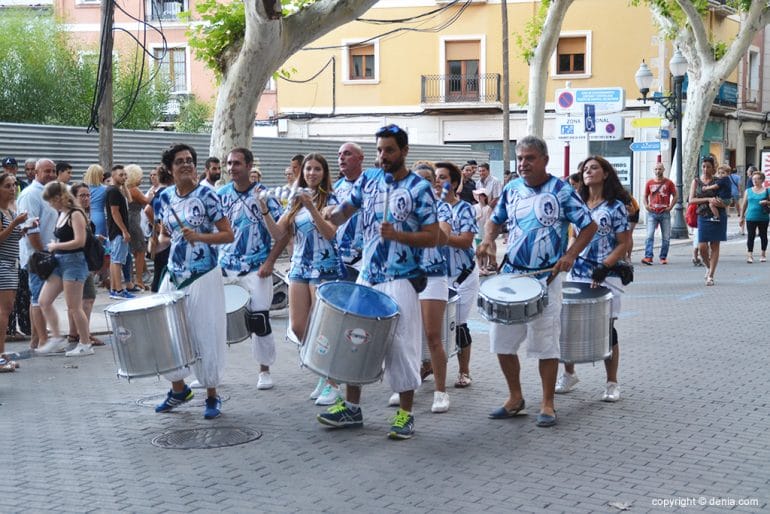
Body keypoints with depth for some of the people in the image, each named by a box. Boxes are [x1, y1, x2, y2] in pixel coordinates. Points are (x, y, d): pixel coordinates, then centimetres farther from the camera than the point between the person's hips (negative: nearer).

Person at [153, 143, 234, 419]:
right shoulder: (165, 197, 7)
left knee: (205, 335, -1)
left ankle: (212, 396, 15)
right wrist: (160, 241, 1)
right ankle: (179, 388, 26)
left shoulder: (206, 195, -8)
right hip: (174, 275, 5)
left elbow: (228, 235, -9)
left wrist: (199, 236, -21)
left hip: (203, 276, -5)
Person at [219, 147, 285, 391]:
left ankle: (264, 370, 16)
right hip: (223, 269, 3)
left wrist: (269, 263, -12)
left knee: (258, 320, -1)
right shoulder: (220, 195, 5)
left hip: (256, 270, -3)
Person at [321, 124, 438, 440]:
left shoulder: (419, 189, -7)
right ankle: (351, 408, 22)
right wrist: (330, 215, -11)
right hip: (366, 277, 6)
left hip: (400, 280, -5)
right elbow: (343, 213, 13)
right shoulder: (368, 180, 8)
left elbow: (432, 237, -9)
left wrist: (397, 235, -23)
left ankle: (405, 415, 8)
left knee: (401, 346, -3)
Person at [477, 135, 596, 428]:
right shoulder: (512, 189, 7)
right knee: (502, 341, 6)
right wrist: (488, 239, -1)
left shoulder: (561, 191, -6)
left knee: (545, 344, -1)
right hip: (510, 274, 5)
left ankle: (547, 405, 11)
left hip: (546, 278, -5)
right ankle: (515, 399, 21)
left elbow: (589, 226, -4)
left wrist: (570, 255, -16)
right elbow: (496, 220, 20)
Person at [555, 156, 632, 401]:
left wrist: (603, 267, -18)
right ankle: (569, 374, 24)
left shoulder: (615, 206, -5)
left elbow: (624, 244, -7)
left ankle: (612, 383, 10)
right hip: (577, 274, 5)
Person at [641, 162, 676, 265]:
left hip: (665, 213, 0)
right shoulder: (649, 183, 8)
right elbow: (645, 196, 15)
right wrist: (646, 206, -2)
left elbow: (675, 196, 7)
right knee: (649, 236, -12)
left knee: (666, 237, 4)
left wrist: (670, 207, -5)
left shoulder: (668, 183, 4)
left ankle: (663, 257, 15)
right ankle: (648, 257, -18)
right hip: (652, 213, 0)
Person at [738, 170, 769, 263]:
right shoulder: (748, 191, 7)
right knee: (750, 236, -3)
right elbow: (744, 204, 10)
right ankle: (750, 255, -2)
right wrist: (742, 217, 9)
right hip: (751, 218, 1)